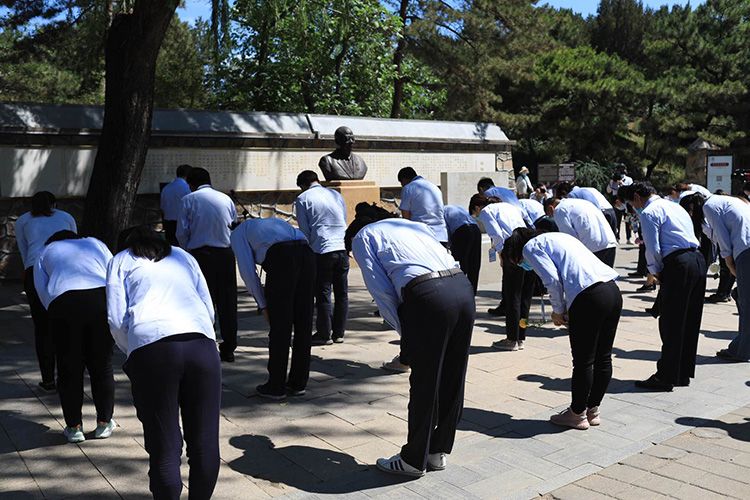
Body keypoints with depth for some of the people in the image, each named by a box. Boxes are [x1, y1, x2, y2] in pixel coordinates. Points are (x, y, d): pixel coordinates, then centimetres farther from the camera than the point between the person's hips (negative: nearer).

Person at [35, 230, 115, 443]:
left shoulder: (47, 251, 29)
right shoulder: (95, 243, 31)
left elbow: (42, 290, 15)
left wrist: (56, 313, 20)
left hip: (63, 301, -1)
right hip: (101, 298, 1)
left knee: (69, 369, 12)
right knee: (101, 366, 13)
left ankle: (74, 427, 18)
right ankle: (104, 423, 21)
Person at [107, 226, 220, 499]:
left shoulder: (121, 260, 23)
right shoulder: (183, 255, 31)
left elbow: (117, 318, 9)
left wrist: (131, 352, 25)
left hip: (150, 345, -2)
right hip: (202, 342, 2)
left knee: (165, 446, 4)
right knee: (205, 441, 10)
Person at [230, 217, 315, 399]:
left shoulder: (237, 234, 24)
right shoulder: (273, 222, 41)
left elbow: (247, 270, 9)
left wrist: (263, 305, 15)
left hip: (280, 259, -6)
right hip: (307, 254, 6)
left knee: (279, 326, 4)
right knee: (304, 323, 12)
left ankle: (276, 387, 15)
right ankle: (298, 384, 23)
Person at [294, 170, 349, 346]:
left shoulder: (303, 199, 2)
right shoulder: (336, 194, 16)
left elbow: (304, 230, 1)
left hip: (322, 250, -4)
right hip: (343, 248, 5)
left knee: (323, 294, 4)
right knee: (342, 292, 10)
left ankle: (324, 334, 9)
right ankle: (339, 333, 17)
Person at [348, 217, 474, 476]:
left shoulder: (361, 237, 17)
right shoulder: (413, 224, 34)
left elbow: (381, 289, 3)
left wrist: (405, 332, 12)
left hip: (427, 295, -7)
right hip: (463, 287, 7)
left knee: (424, 383, 8)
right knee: (453, 379, 18)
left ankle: (414, 460, 26)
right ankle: (439, 451, 35)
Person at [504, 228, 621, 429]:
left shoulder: (530, 247, 5)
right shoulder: (557, 237, 30)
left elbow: (553, 280, -8)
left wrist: (558, 310, 6)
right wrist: (565, 309, 18)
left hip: (589, 298, -9)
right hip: (613, 291, 9)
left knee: (583, 362, 6)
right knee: (603, 358, 17)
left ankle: (577, 414, 21)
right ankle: (593, 410, 31)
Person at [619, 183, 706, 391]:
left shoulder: (649, 213, -4)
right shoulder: (675, 207, 23)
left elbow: (653, 249, -12)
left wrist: (655, 271, 6)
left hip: (678, 265, -9)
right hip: (698, 260, 9)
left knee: (670, 326, -2)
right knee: (690, 322, 14)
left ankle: (666, 377, 3)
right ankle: (684, 374, 23)